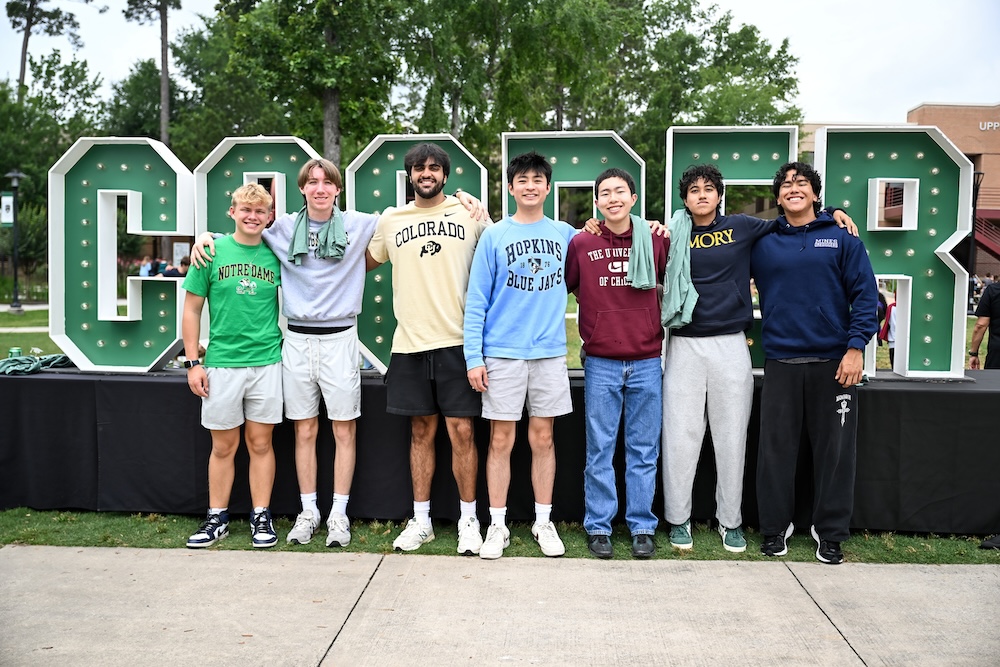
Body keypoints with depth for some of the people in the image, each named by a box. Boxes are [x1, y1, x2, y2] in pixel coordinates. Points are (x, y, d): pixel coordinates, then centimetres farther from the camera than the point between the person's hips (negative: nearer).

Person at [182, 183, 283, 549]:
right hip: (221, 362, 0)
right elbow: (192, 310, 2)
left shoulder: (275, 254, 2)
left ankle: (261, 517, 19)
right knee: (224, 445, 9)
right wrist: (193, 362, -2)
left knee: (260, 442, 7)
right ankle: (217, 518, 23)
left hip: (266, 361, 0)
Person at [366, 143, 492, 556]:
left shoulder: (471, 214, 5)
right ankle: (420, 520, 21)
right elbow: (365, 262, 25)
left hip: (457, 340, -2)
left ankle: (469, 519, 14)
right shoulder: (391, 220, 11)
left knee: (461, 432, 0)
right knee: (422, 431, 11)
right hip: (410, 343, 2)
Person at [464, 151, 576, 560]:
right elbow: (476, 301, -1)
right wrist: (474, 357, -8)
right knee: (501, 440, 3)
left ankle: (544, 521, 20)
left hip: (550, 352, 2)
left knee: (542, 438, 8)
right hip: (502, 353, -2)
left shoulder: (565, 234, 7)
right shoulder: (493, 236, 1)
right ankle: (497, 525, 14)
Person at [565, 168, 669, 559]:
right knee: (600, 450, 6)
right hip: (601, 364, -1)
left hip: (646, 362, 1)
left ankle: (642, 527, 21)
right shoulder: (581, 244, 0)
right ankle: (598, 526, 17)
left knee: (644, 450, 9)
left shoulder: (657, 241, 3)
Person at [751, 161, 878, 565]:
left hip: (833, 362, -1)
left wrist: (856, 346, -9)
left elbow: (865, 294, -1)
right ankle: (775, 528, 20)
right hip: (781, 364, 1)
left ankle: (830, 532, 19)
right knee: (776, 449, 6)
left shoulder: (842, 238, 3)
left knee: (835, 450, 5)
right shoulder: (762, 244, 8)